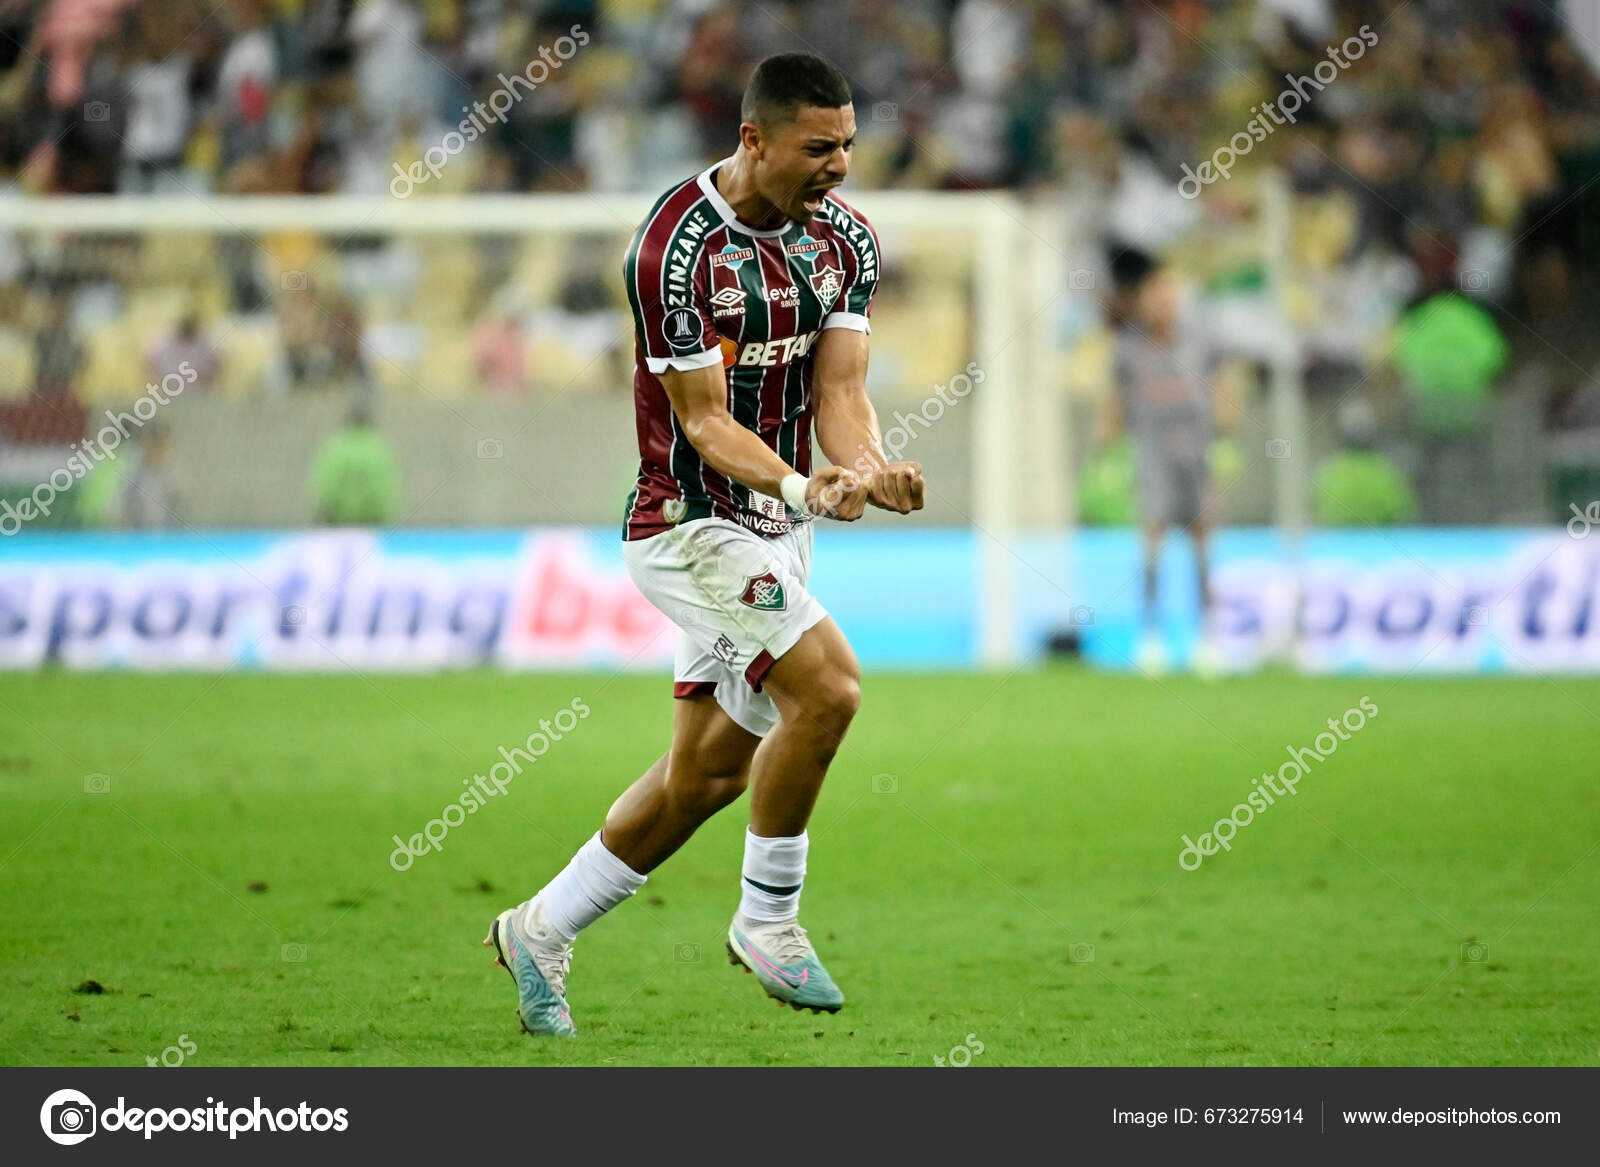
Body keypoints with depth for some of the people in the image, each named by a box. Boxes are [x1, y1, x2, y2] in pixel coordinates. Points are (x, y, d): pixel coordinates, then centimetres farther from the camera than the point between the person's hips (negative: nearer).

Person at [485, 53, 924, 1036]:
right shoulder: (678, 246, -20)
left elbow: (838, 388, -4)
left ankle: (541, 932, 25)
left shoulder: (846, 237, 1)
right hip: (692, 524, -7)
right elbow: (703, 419, -19)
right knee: (827, 686, -23)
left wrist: (870, 467, -25)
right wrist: (802, 486, -34)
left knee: (710, 771, 10)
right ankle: (767, 919, -6)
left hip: (774, 531, 7)